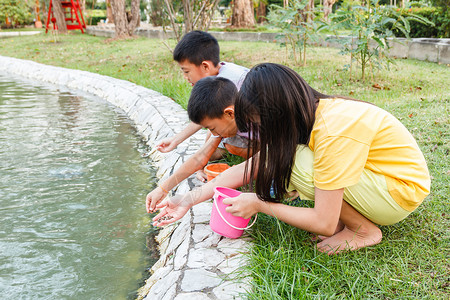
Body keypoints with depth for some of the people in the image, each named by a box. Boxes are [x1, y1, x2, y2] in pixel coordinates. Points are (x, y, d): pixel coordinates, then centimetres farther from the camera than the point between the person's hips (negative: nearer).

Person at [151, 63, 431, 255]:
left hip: (404, 190, -8)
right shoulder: (307, 115, -6)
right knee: (280, 161, -5)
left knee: (297, 163, -28)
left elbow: (324, 224, -29)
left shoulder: (332, 133, -33)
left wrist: (259, 204, -18)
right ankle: (346, 216, 3)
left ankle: (364, 230, -7)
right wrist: (190, 199, -5)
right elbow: (253, 167, -2)